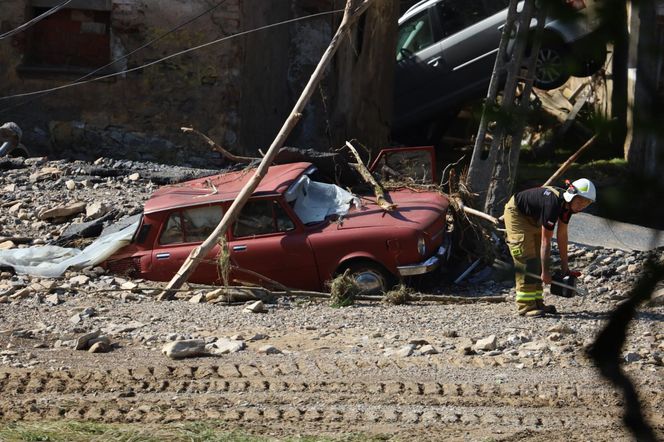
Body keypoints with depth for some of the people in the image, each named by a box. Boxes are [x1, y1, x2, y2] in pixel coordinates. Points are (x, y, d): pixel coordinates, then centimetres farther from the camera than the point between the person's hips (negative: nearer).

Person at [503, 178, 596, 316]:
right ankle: (525, 306, -17)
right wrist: (545, 272, -27)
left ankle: (537, 302, 10)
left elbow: (562, 235, -1)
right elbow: (545, 241, -31)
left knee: (538, 260, 7)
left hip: (533, 219, 10)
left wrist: (565, 265, 2)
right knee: (526, 259, -16)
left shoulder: (566, 203, -10)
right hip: (516, 213, -10)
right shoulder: (553, 204, -36)